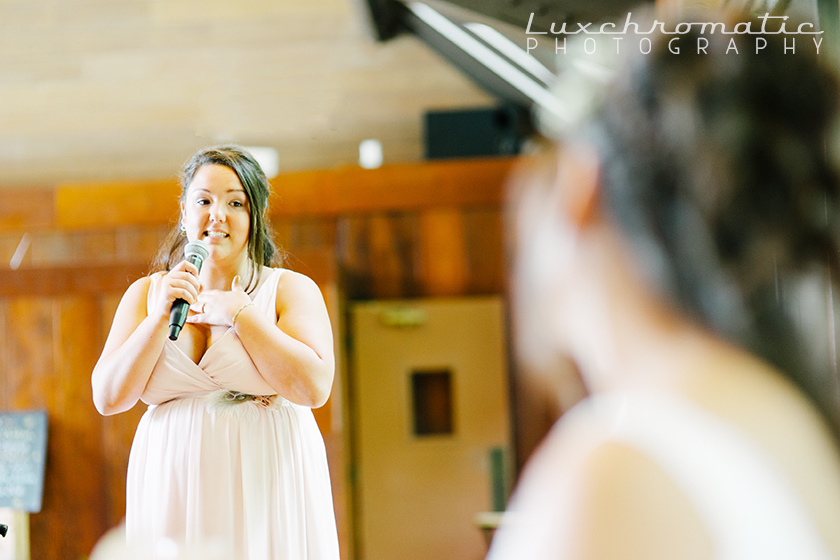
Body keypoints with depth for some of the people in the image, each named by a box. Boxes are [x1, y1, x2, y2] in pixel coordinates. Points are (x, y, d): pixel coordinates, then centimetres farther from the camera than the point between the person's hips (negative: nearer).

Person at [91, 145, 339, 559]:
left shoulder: (293, 289, 4)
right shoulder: (146, 293, 11)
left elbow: (313, 388, -11)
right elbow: (107, 398, 1)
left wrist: (238, 314, -7)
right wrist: (162, 317, -10)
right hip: (173, 494, 2)